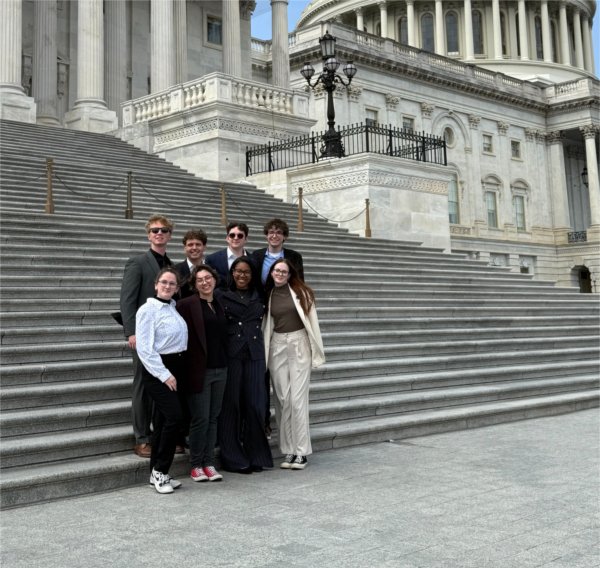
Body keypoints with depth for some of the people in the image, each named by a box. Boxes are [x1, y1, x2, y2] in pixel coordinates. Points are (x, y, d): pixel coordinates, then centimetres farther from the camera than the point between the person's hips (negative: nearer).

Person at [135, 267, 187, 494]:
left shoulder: (173, 309, 11)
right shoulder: (148, 310, -10)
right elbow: (144, 348, -14)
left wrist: (173, 373, 7)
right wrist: (164, 374, -16)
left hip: (174, 368, 7)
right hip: (157, 369, -7)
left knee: (163, 420, 10)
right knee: (174, 417, -15)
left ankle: (157, 473, 18)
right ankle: (160, 471, -2)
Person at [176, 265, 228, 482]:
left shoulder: (219, 305, 13)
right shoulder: (187, 304, -6)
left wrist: (225, 362, 11)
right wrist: (186, 366, -16)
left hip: (220, 368, 6)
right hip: (199, 369, -6)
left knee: (213, 418, 10)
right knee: (201, 419, -3)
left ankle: (209, 463, 17)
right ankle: (196, 465, 10)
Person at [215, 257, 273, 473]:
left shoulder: (259, 297, 16)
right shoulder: (221, 296, 5)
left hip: (254, 354, 3)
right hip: (231, 354, -3)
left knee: (255, 404, 2)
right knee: (231, 404, 0)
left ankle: (255, 455, 13)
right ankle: (232, 458, 7)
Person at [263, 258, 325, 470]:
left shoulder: (301, 292, 0)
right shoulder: (268, 295, 10)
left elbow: (312, 321, -2)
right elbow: (267, 326, 13)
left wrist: (317, 351, -5)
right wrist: (264, 353, 7)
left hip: (299, 345, -3)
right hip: (277, 347, 3)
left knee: (298, 399, -6)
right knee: (282, 400, 3)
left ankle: (301, 452, 1)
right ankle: (288, 451, 11)